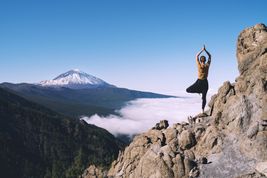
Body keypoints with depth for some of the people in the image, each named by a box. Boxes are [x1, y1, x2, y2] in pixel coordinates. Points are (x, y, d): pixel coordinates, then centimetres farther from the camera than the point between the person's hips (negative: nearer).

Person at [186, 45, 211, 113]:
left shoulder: (199, 65, -9)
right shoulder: (207, 65, -4)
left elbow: (196, 56, 6)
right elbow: (210, 56, 12)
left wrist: (202, 50, 11)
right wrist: (205, 50, 9)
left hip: (199, 82, -3)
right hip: (205, 82, 3)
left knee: (188, 90, 10)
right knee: (204, 97, 6)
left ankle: (199, 91, -1)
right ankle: (203, 110, 1)